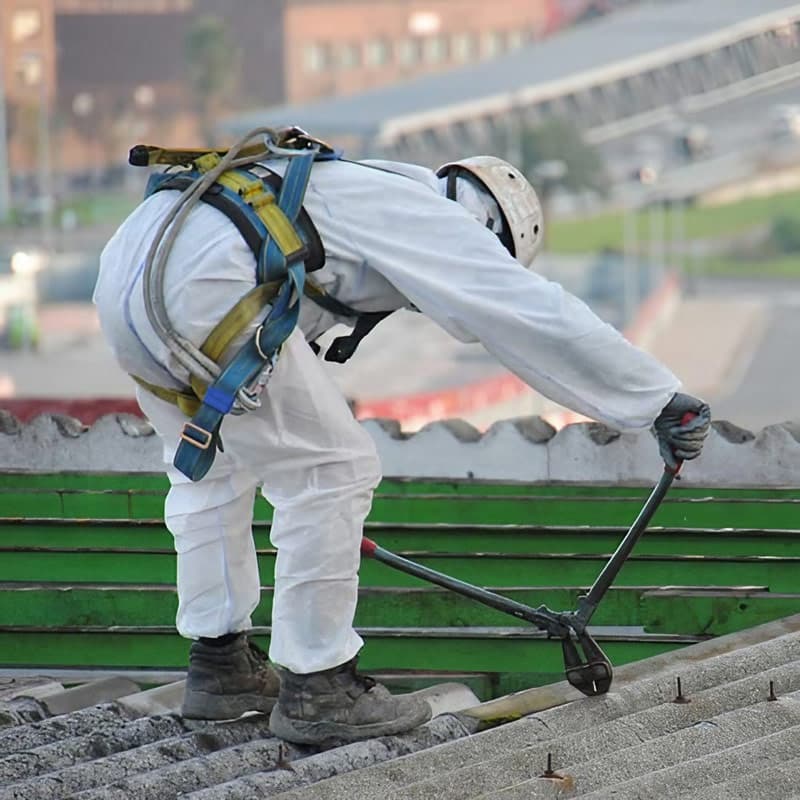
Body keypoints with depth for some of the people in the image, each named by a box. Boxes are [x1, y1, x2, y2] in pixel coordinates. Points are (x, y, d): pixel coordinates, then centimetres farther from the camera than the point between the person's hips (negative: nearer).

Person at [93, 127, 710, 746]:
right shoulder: (431, 219, 8)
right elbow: (542, 319, 2)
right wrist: (662, 400, 6)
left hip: (125, 262, 10)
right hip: (201, 286, -10)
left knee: (213, 465, 29)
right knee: (334, 469, 2)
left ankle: (219, 665, 33)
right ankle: (317, 689, 8)